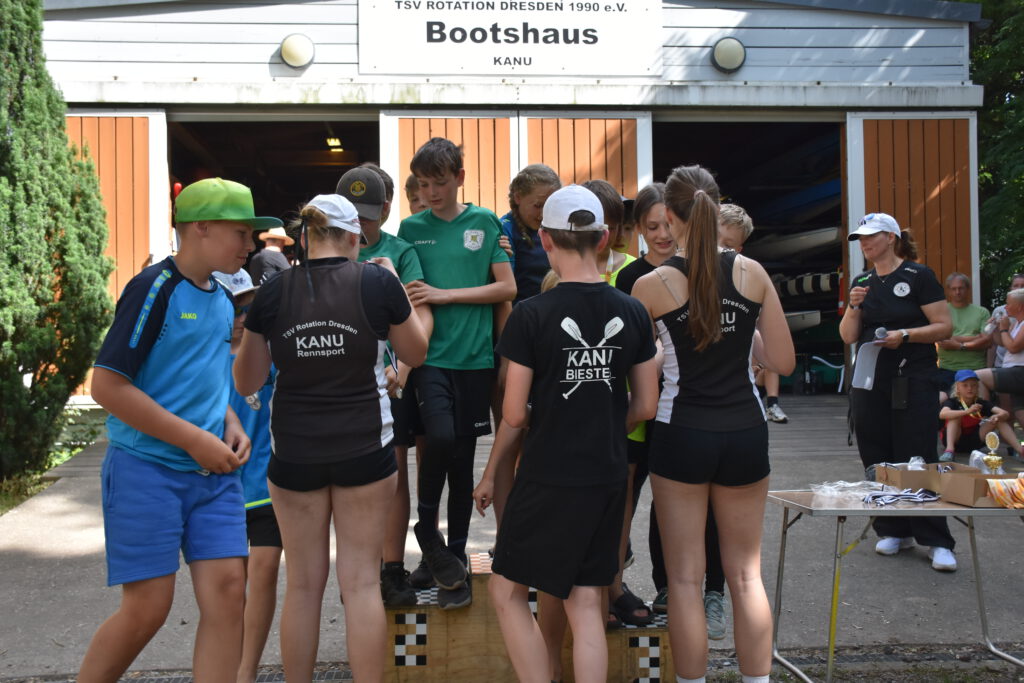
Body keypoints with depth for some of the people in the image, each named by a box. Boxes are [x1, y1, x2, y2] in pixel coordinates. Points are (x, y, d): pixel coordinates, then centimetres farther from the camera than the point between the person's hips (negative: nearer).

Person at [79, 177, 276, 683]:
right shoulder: (155, 289, -12)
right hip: (147, 470, -6)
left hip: (213, 474, 7)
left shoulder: (222, 300, 11)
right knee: (147, 608, -2)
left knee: (227, 592, -1)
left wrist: (231, 425, 4)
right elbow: (107, 385, -17)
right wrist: (195, 440, -17)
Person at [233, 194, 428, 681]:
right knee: (362, 581, 6)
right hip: (365, 449, -1)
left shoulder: (273, 293, -3)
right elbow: (415, 353, 7)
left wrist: (246, 331, 20)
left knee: (303, 584, 12)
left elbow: (246, 382, 5)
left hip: (294, 453, 1)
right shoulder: (378, 282, -7)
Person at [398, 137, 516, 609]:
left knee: (462, 458, 6)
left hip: (474, 356, 0)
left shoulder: (485, 223, 5)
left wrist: (444, 295, -7)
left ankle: (455, 556, 19)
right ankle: (427, 532, 1)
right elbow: (402, 292, 14)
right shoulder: (411, 228, 8)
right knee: (440, 436, -23)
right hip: (429, 354, 0)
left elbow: (507, 288, 1)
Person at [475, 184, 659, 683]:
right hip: (608, 478, 5)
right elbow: (646, 407, 6)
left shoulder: (531, 315, -13)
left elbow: (514, 414, -9)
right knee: (585, 604, 12)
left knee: (507, 590, 13)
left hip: (548, 478, -4)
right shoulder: (633, 314, 0)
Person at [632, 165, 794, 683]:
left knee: (686, 578, 7)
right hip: (745, 432, 3)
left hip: (682, 435, -2)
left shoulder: (651, 285, -8)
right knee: (746, 574, 12)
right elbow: (783, 361, 1)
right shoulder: (752, 273, -2)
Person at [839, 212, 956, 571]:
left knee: (918, 459, -7)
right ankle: (894, 530, 18)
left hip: (913, 380, -6)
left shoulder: (918, 276, -4)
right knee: (878, 459, 6)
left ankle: (937, 541, -1)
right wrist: (853, 306, -7)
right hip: (869, 380, 6)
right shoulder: (862, 282, 12)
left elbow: (944, 326, -8)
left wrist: (905, 334, -20)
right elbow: (848, 337, 9)